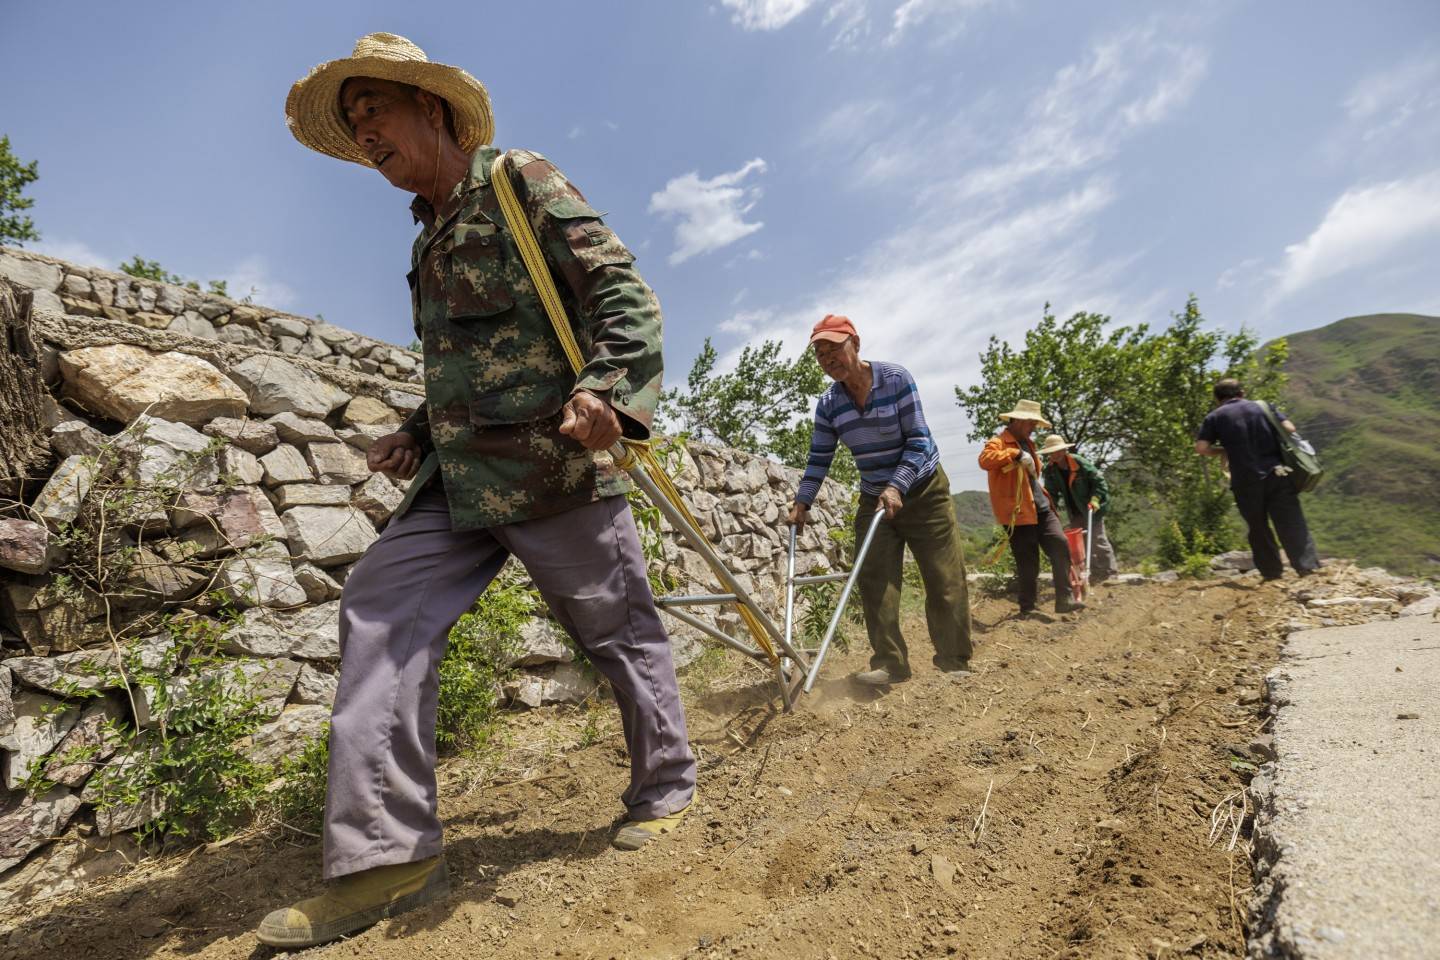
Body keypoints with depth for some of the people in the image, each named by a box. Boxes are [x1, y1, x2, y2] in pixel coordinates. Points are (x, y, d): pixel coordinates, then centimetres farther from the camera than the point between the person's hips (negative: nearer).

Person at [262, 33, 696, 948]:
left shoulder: (522, 182, 1)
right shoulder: (433, 238, 23)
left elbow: (624, 292, -10)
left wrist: (610, 387, -26)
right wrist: (419, 434, 17)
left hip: (557, 466, -8)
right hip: (459, 478, 8)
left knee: (619, 630, 4)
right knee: (379, 609, -4)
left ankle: (666, 788, 26)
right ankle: (385, 856, 3)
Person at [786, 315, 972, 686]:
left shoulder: (896, 379, -16)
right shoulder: (828, 403, -5)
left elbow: (918, 439, -19)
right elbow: (819, 458, 0)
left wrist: (896, 487, -31)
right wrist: (802, 502, -9)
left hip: (923, 489, -3)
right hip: (875, 498, 4)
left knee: (945, 579, -2)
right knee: (874, 579, -7)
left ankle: (954, 662, 10)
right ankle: (889, 663, -2)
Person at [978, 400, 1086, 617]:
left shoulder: (1027, 443, 20)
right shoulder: (998, 442, -7)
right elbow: (984, 460, -30)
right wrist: (1016, 454, -35)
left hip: (1040, 507, 8)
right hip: (1018, 512, -8)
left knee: (1060, 545, -7)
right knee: (1027, 563, -2)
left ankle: (1064, 599, -1)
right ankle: (1027, 608, 12)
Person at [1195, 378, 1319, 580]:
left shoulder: (1215, 417, 3)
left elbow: (1201, 448, -7)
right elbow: (1289, 428, 1)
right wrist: (1273, 443, 18)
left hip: (1246, 481, -1)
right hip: (1277, 474, 2)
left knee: (1258, 528, 11)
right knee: (1292, 523, 5)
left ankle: (1272, 572, 17)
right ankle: (1308, 565, -1)